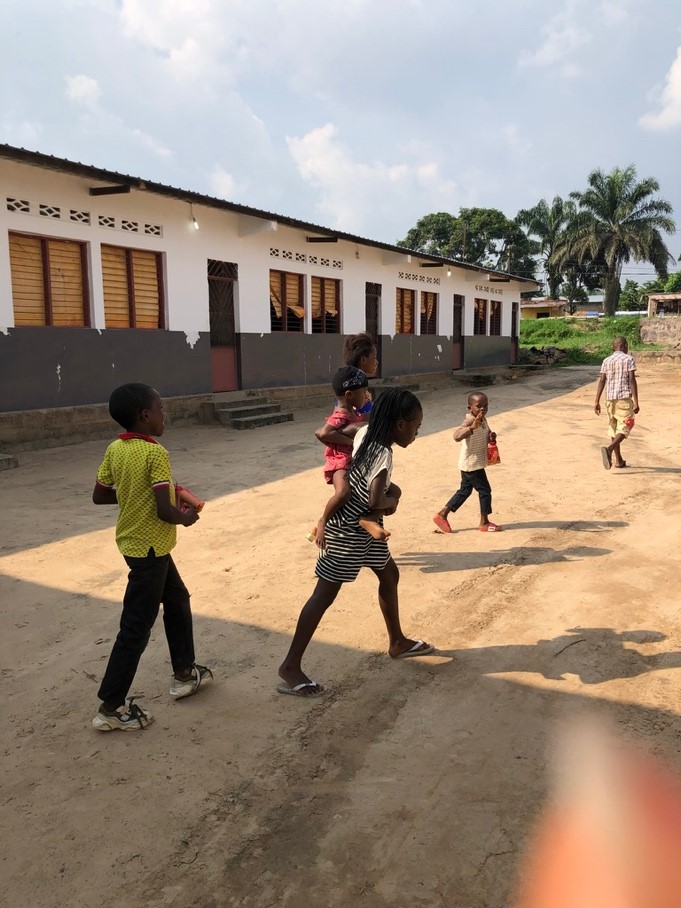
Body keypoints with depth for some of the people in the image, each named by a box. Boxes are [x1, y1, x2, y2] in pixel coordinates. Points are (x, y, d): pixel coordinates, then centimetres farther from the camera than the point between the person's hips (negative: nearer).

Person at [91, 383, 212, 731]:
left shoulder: (114, 449, 0)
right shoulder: (155, 454, -23)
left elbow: (99, 495, 8)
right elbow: (165, 512, -25)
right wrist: (186, 517, -5)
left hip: (133, 541, 9)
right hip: (149, 547, -9)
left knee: (177, 600, 24)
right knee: (137, 627, 2)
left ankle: (184, 672, 36)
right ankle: (111, 706, 13)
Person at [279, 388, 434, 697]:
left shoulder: (366, 433, -2)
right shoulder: (383, 454, -27)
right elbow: (375, 501, -37)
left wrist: (391, 488, 4)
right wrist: (392, 500, -14)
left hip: (361, 526, 10)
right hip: (347, 531, -10)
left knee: (389, 575, 21)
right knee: (325, 594, -3)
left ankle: (397, 642, 40)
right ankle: (290, 667, 7)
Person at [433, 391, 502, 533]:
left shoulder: (483, 420, 6)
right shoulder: (470, 421, -24)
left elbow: (484, 437, 22)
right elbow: (457, 436, -40)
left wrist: (491, 436, -1)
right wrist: (472, 427, -51)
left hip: (470, 464, 10)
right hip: (472, 464, -10)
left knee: (465, 491, 17)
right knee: (485, 490, 0)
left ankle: (442, 515, 23)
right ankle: (484, 523, 14)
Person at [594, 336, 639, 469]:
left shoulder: (606, 361, 10)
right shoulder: (629, 359, -2)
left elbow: (601, 381, 3)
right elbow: (632, 380, -10)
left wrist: (597, 402, 2)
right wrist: (636, 402, -11)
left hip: (610, 398, 5)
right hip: (624, 398, -5)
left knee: (614, 428, 14)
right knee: (624, 428, -4)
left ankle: (619, 460, 18)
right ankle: (609, 449, -29)